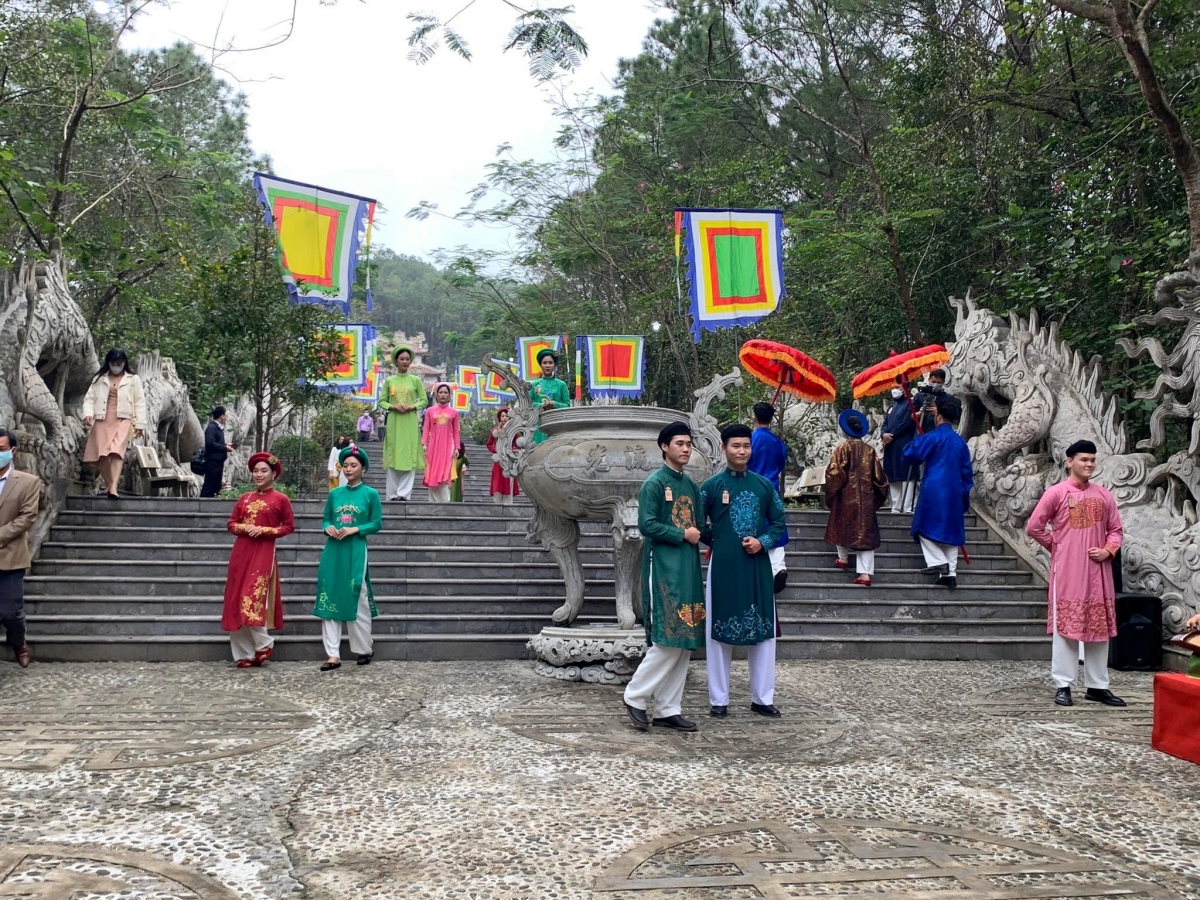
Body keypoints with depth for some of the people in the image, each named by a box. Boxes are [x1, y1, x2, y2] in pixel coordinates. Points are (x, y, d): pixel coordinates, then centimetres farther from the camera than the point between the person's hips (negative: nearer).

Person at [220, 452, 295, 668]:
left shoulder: (281, 499, 0)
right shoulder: (244, 498, 12)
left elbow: (289, 527, 1)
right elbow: (231, 524, 15)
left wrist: (264, 530, -10)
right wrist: (244, 528, -6)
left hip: (264, 553, -5)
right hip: (241, 551, 5)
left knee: (253, 598, -14)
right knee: (238, 600, 2)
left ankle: (263, 645, 5)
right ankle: (244, 652, 10)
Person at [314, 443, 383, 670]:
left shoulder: (370, 493, 1)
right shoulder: (335, 493, 10)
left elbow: (377, 523, -1)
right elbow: (325, 519, 15)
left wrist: (355, 529, -14)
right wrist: (328, 528, -7)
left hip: (355, 551, -4)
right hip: (333, 550, 4)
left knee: (357, 600, 1)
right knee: (329, 599, -1)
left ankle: (364, 649, 19)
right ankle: (333, 655, 2)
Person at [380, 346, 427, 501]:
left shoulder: (416, 380, 5)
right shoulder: (389, 380, 7)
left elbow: (424, 400, 5)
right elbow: (382, 401, 7)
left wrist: (412, 407, -12)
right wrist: (393, 406, -11)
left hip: (410, 422, -1)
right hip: (394, 422, 1)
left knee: (409, 456, -5)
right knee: (393, 456, 1)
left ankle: (404, 494, -4)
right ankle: (393, 494, 6)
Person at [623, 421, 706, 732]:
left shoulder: (692, 485, 16)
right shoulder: (654, 483, -6)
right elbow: (646, 525, -15)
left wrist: (699, 533, 2)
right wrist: (682, 534, -12)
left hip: (689, 568, 8)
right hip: (663, 567, -8)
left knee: (685, 641, 6)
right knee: (667, 639, -11)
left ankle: (668, 709, 12)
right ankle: (635, 696, 5)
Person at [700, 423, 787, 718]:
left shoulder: (764, 485, 7)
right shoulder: (712, 486, -1)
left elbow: (778, 523, 9)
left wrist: (763, 542, -7)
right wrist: (719, 542, -6)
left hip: (757, 566, 3)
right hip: (723, 566, -3)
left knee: (763, 630, 6)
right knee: (719, 631, 3)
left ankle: (762, 698, 18)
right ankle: (719, 700, 12)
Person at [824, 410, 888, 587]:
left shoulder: (842, 448, -9)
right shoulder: (870, 450, 0)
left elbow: (834, 473, -13)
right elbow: (878, 476, 3)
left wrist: (830, 493, 3)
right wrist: (877, 496, 17)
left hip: (846, 496, -2)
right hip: (866, 497, 2)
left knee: (843, 525, 22)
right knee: (865, 530, 2)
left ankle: (843, 558, 36)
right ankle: (865, 573, -5)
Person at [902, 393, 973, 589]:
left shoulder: (933, 437, -8)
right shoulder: (961, 442, 11)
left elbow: (909, 456, -6)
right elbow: (966, 473, 14)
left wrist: (916, 443, 13)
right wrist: (965, 497, 20)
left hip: (933, 491, -6)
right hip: (954, 493, 6)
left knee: (926, 527, 6)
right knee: (951, 531, 10)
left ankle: (938, 562, -8)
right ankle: (951, 572, 8)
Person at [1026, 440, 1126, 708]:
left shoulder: (1103, 495, 9)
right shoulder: (1056, 493, -4)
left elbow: (1116, 529, 13)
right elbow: (1033, 527, -4)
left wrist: (1108, 550, -4)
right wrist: (1056, 546, 0)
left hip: (1098, 571, 5)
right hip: (1067, 571, -4)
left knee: (1099, 627, 9)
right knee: (1066, 626, -1)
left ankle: (1097, 686, 18)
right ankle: (1063, 686, 5)